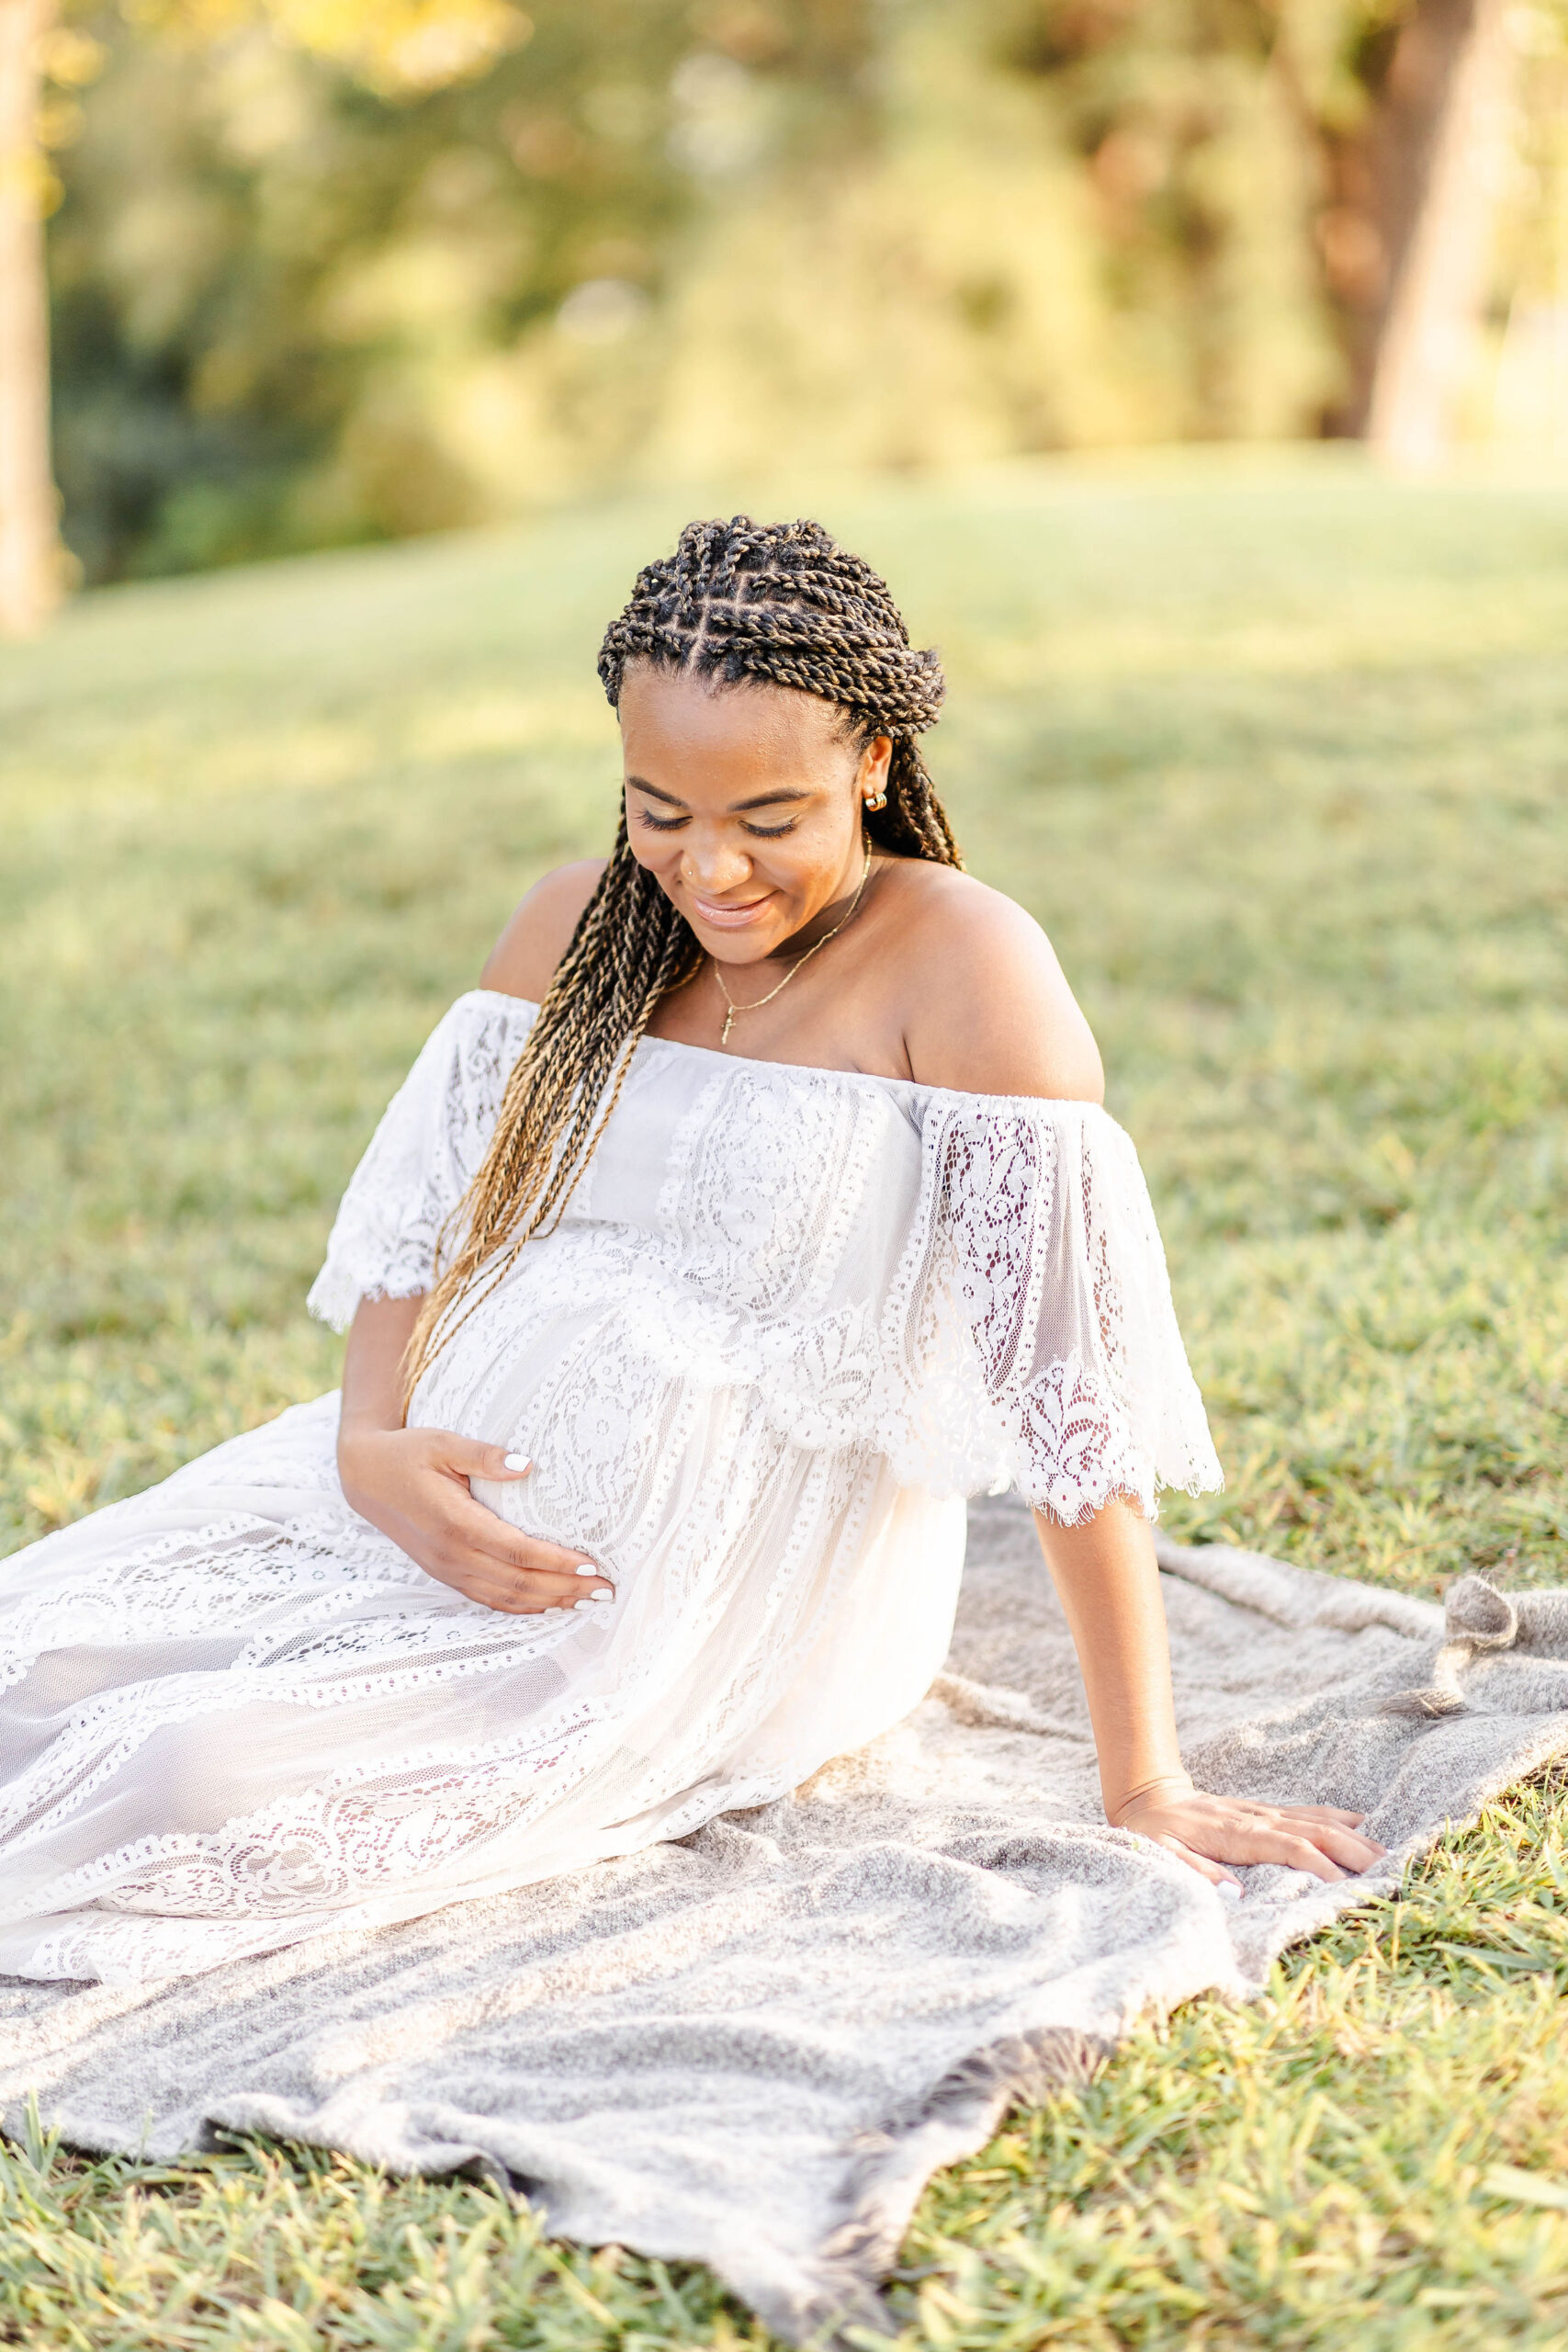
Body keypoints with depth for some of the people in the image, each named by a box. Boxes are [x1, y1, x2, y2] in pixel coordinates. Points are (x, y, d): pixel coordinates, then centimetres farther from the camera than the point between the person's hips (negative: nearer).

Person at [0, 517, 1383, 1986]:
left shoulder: (962, 969, -16)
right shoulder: (580, 925, 4)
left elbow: (1076, 1392, -18)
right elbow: (420, 1219, 8)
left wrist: (1146, 1786, -18)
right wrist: (371, 1446, -14)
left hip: (725, 1603, -6)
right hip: (450, 1509, 6)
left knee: (212, 1782, -22)